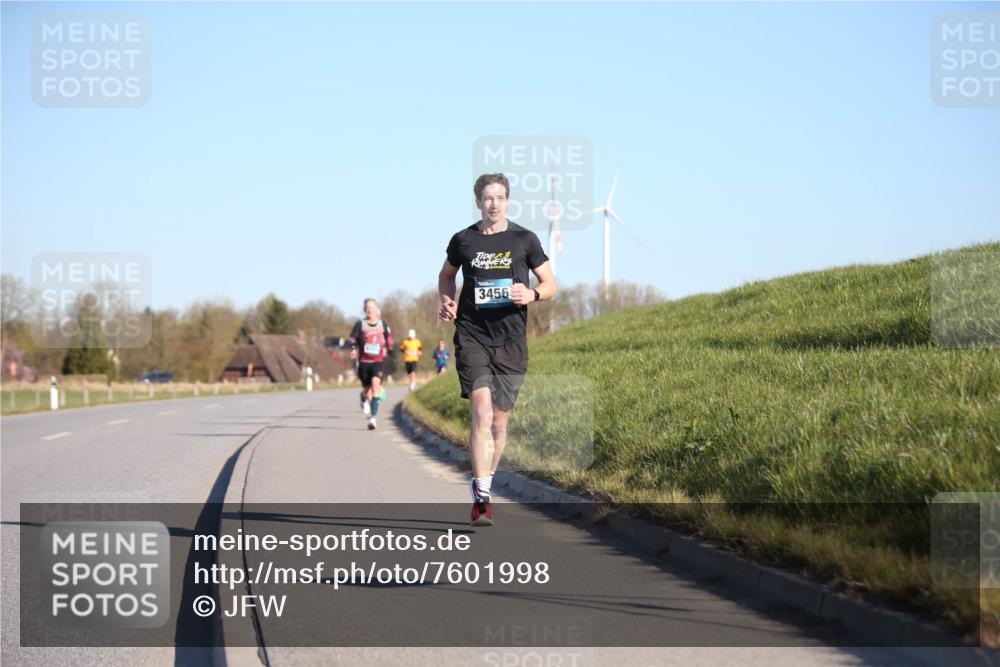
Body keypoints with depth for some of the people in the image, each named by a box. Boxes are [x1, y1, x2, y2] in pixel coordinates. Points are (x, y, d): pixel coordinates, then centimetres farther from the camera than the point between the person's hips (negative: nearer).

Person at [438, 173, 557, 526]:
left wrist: (532, 294, -12)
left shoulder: (524, 239, 3)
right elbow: (446, 275, 25)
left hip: (511, 342, 1)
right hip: (472, 338, -1)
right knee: (481, 414, -17)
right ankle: (482, 498, -20)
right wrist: (447, 302, 5)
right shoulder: (463, 240, 5)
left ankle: (481, 486, 29)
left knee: (499, 422, 7)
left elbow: (551, 284, 9)